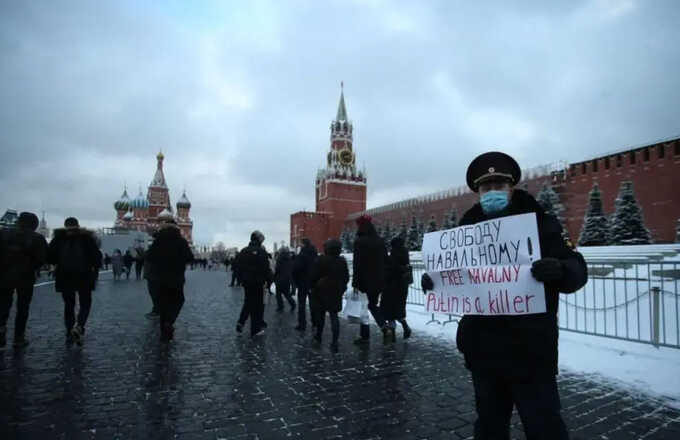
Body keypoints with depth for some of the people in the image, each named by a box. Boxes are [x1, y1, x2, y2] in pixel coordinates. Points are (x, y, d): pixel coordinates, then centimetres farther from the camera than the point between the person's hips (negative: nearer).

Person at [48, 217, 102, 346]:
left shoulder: (59, 237, 5)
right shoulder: (86, 237, 1)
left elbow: (49, 255, -1)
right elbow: (96, 255, -6)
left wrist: (59, 264, 17)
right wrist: (96, 269, 7)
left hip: (65, 276, 2)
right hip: (84, 275, -2)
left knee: (69, 304, 13)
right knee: (85, 303, 7)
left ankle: (70, 333, 12)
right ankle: (79, 326, -16)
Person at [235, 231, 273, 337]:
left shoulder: (243, 251, 7)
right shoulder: (261, 251, -14)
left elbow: (239, 268, 12)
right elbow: (266, 269, -16)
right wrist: (270, 279, -5)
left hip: (246, 282, 6)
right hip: (258, 283, -6)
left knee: (248, 302, 22)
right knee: (258, 305, 4)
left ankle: (241, 322, 8)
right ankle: (255, 329, 9)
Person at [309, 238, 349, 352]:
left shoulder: (320, 261, -11)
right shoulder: (342, 262, -1)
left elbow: (313, 277, -8)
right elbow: (346, 278, 8)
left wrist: (312, 287, 7)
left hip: (321, 292, -2)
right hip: (336, 293, 2)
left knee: (320, 314, 17)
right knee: (334, 316, 2)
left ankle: (319, 336, 30)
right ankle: (334, 342, -7)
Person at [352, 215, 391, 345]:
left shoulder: (360, 242, -13)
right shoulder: (380, 241, 6)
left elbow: (357, 264, -16)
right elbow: (385, 262, 10)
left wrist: (355, 283, -13)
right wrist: (383, 281, 16)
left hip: (364, 281, -5)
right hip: (378, 281, 6)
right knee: (373, 305, 19)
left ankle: (365, 336, 15)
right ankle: (386, 328, -1)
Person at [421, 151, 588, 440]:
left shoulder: (540, 224, -3)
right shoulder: (468, 229, 7)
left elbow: (577, 270, -11)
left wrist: (560, 270, -33)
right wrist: (433, 280, -5)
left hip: (529, 350, -4)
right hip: (483, 348, 4)